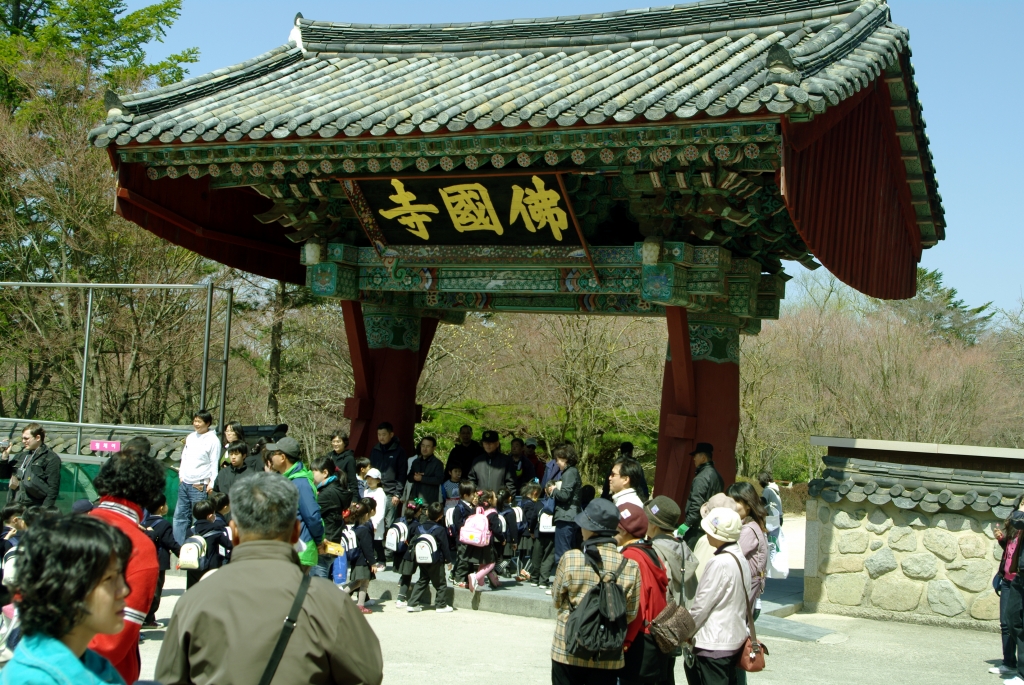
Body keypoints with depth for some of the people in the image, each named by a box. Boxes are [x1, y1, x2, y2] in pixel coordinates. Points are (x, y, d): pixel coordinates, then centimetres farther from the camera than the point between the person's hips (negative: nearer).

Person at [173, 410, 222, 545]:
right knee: (179, 516, 9)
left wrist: (212, 483, -13)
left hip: (199, 486, -7)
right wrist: (181, 475, 13)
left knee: (198, 519, -4)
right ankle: (178, 547, 16)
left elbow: (214, 463, -8)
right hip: (184, 483, 7)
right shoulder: (190, 437, 14)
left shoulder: (213, 440, -6)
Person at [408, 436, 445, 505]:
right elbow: (409, 478, 18)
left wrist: (422, 478, -14)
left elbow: (439, 480, -12)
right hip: (414, 498, 5)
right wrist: (414, 477, -7)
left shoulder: (437, 463, 0)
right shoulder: (416, 461, 19)